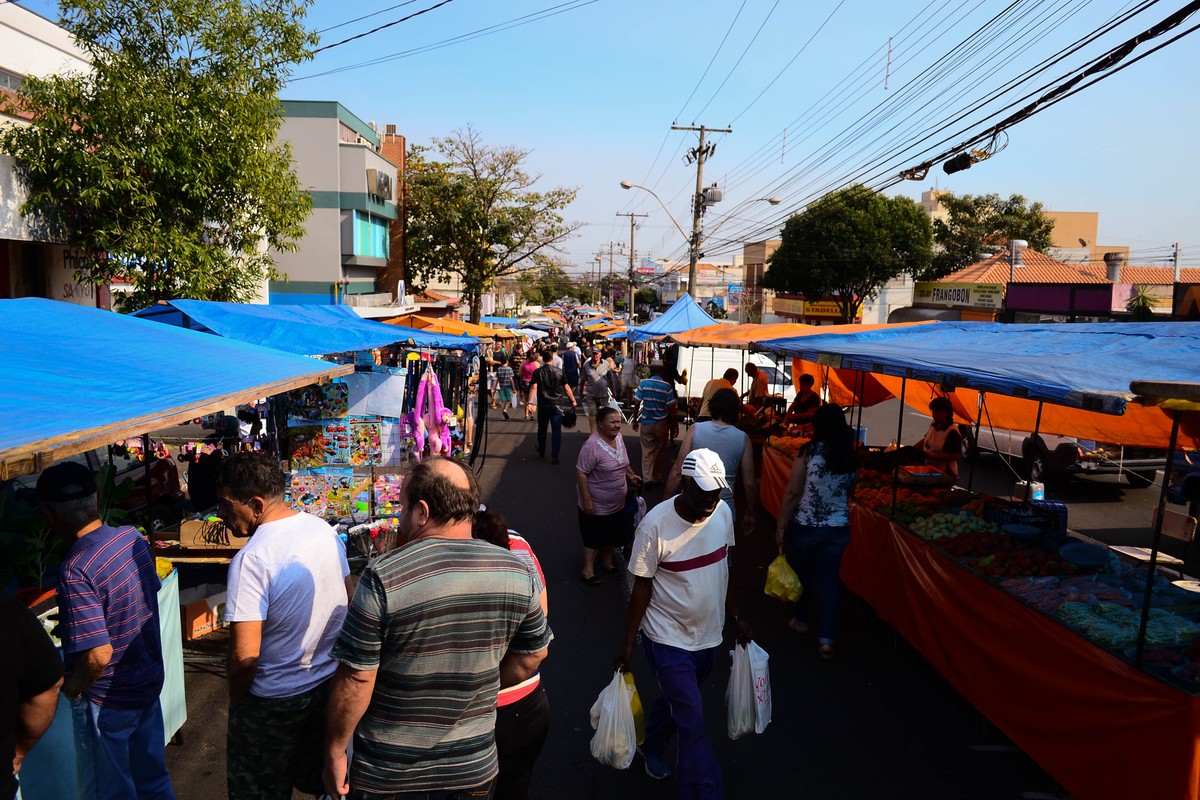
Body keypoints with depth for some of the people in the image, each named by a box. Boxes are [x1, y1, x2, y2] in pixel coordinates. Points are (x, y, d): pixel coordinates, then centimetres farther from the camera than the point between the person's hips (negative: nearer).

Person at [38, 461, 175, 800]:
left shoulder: (76, 570, -28)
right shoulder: (133, 537, -7)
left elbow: (98, 655, -29)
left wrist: (72, 686, -9)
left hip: (108, 699, -6)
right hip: (150, 681, 7)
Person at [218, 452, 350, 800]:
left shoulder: (251, 560, -27)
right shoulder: (325, 530, -6)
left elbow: (244, 655, -26)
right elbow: (346, 604, 5)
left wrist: (236, 699, -6)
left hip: (274, 701, -6)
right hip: (330, 683, 6)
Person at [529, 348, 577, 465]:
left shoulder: (538, 372, -3)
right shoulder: (559, 372, -2)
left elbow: (534, 388, -13)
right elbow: (566, 388, 0)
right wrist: (573, 400, 10)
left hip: (543, 405, 1)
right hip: (556, 405, -1)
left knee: (542, 429, 18)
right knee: (556, 431, -1)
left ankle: (541, 452, 34)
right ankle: (554, 456, -7)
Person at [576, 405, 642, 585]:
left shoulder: (619, 438, -2)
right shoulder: (592, 446, -27)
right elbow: (581, 474, -25)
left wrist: (631, 474, 2)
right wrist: (587, 501, -24)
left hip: (617, 503, 8)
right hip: (597, 505, -7)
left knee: (613, 534, 22)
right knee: (594, 537, 8)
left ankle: (607, 562, 41)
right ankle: (588, 569, 23)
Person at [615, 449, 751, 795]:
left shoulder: (723, 513, -9)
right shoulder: (656, 525, -24)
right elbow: (642, 586, -15)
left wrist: (734, 617, 12)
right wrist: (628, 644, -9)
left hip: (709, 634, 6)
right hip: (669, 639, -5)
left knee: (675, 700, 25)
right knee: (692, 724, -1)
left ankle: (651, 744, 53)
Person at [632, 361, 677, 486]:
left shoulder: (643, 384, -6)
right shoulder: (666, 386, -10)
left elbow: (636, 403, -6)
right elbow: (671, 407, -10)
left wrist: (635, 420, 5)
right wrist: (673, 423, 2)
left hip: (646, 423, 1)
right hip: (661, 423, -1)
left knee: (647, 451, 7)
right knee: (660, 451, 13)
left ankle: (647, 478, 1)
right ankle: (657, 478, 21)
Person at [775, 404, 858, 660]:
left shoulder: (810, 451, -13)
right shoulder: (850, 458, 0)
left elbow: (792, 493, -13)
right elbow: (849, 492, 9)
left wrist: (781, 525, -7)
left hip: (805, 526, -3)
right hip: (838, 527, 3)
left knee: (802, 574, 17)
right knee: (829, 581, 8)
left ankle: (801, 620, 35)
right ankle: (826, 639, 6)